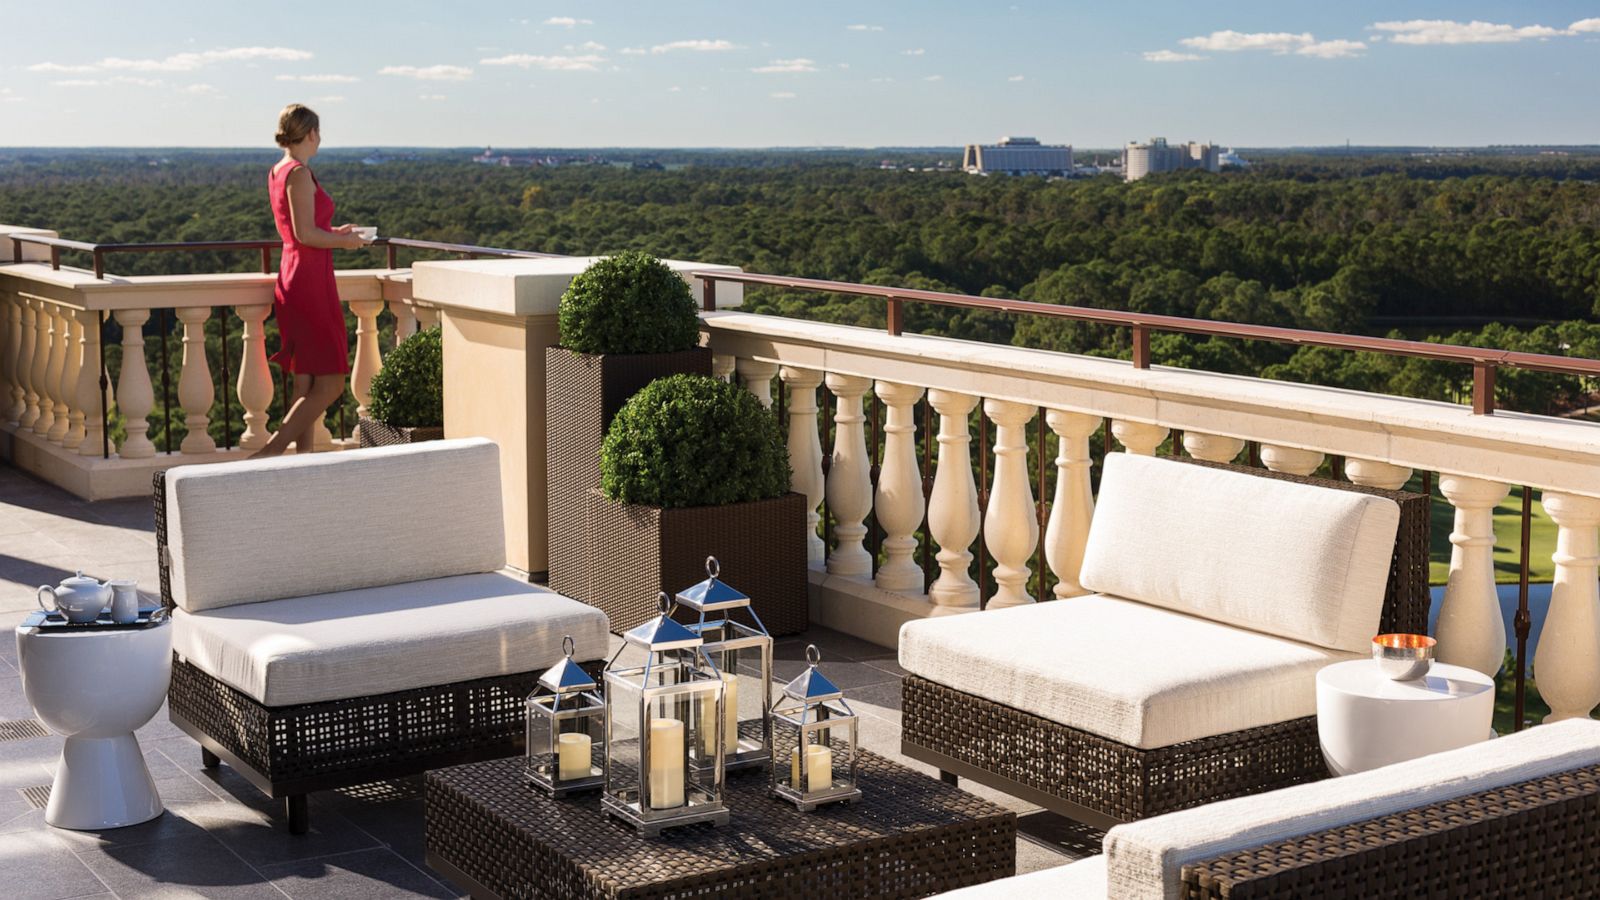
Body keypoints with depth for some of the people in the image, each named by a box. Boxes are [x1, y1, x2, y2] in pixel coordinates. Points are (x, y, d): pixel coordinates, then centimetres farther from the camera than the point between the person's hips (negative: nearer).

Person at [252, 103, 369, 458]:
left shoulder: (277, 172, 14)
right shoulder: (299, 173, -14)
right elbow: (305, 234, -20)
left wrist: (335, 232, 22)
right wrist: (344, 241, -6)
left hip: (292, 278, 10)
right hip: (311, 280, -10)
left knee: (306, 383, 11)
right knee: (330, 383, -7)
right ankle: (269, 453, -12)